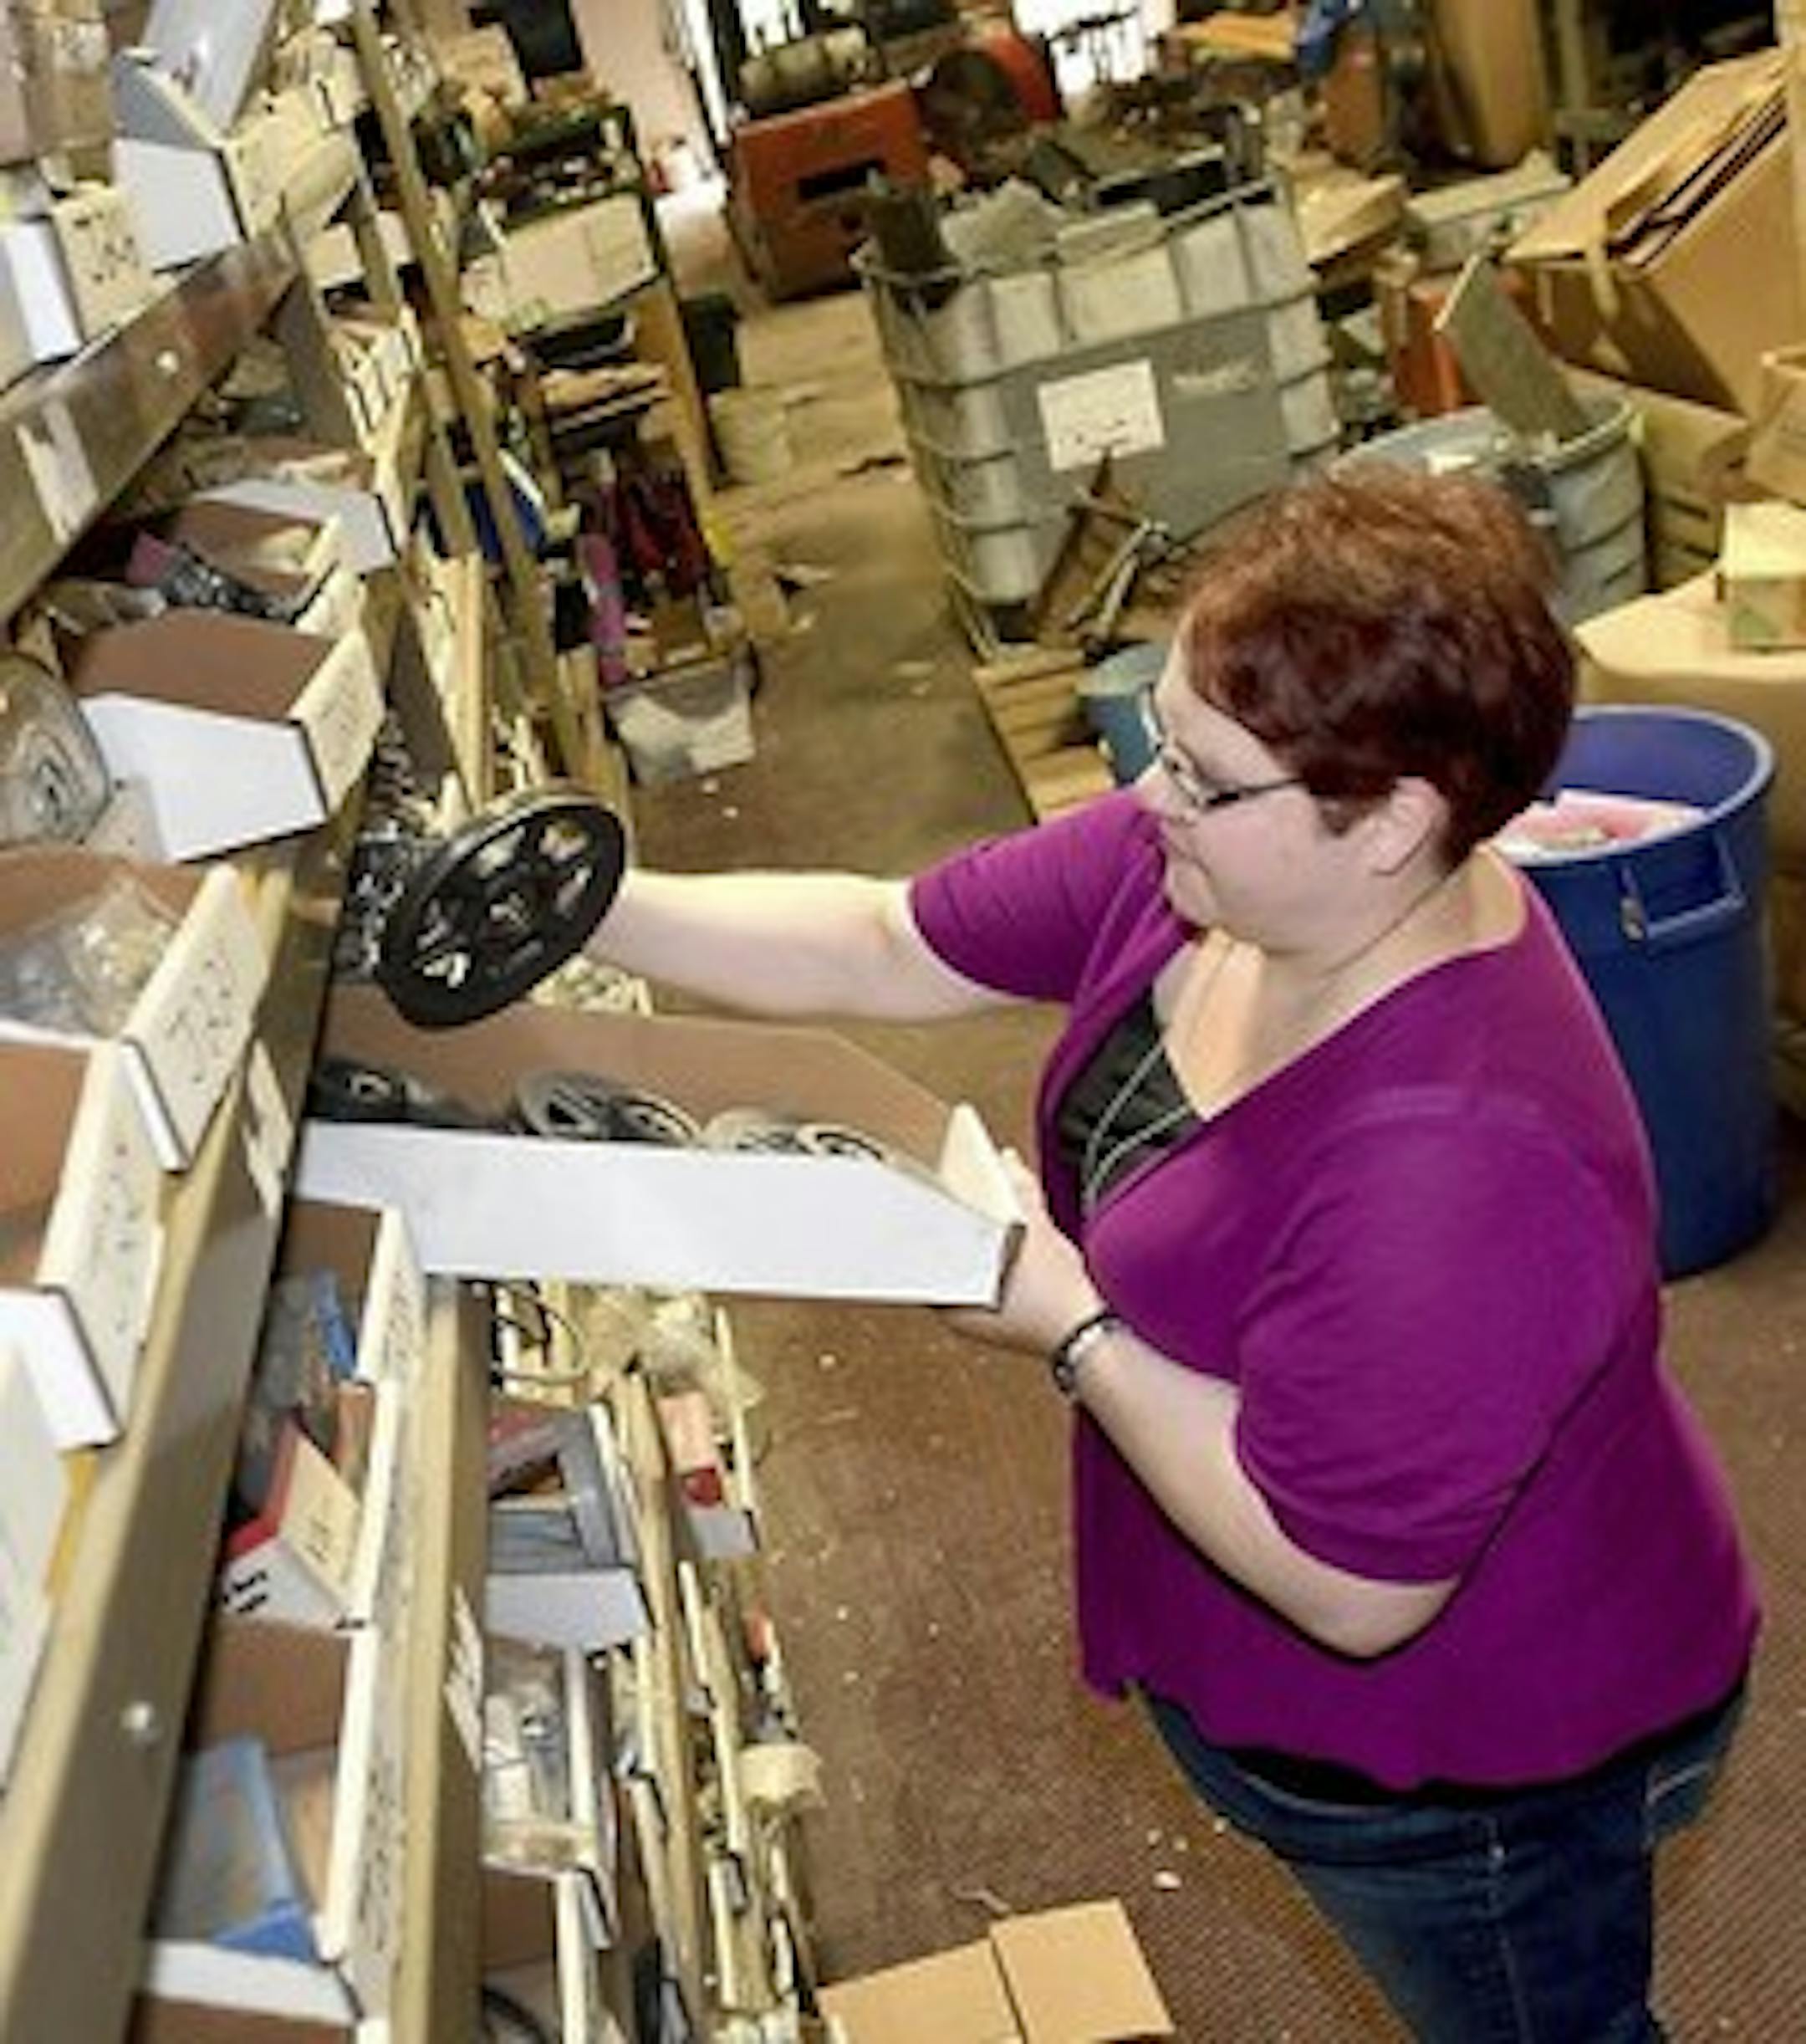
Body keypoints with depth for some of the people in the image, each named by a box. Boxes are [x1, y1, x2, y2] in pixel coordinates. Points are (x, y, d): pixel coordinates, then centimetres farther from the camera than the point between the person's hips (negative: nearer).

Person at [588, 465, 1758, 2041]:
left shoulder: (1461, 1163, -42)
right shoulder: (1198, 862, -16)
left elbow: (1347, 1588, -34)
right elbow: (884, 946, -7)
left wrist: (1074, 1324, -28)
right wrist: (598, 913, -16)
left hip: (1477, 1772, -8)